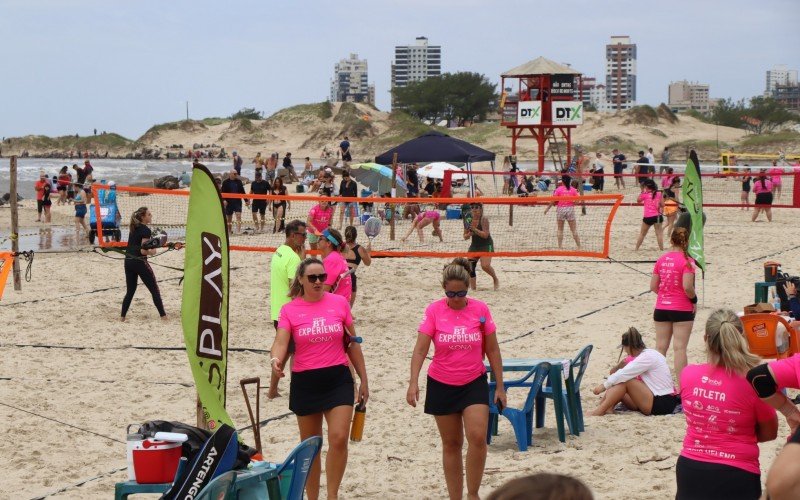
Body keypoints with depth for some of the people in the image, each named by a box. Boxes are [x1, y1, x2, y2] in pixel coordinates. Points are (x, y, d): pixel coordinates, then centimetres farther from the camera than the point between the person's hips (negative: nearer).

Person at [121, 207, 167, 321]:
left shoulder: (134, 228, 11)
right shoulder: (146, 230, -13)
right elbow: (143, 251, -18)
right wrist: (152, 252, -1)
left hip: (128, 261, 7)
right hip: (139, 262, -7)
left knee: (130, 291, 15)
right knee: (154, 290, 3)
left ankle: (122, 316, 11)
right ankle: (163, 316, 2)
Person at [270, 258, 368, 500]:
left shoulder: (339, 303, 2)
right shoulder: (289, 310, -1)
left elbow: (352, 343, 8)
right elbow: (280, 343, -13)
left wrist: (364, 380, 9)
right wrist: (276, 360, -36)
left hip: (338, 378, 0)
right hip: (305, 382, 0)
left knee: (339, 439, -14)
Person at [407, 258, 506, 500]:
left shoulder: (480, 309, -6)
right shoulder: (434, 310, -9)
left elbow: (492, 350, 2)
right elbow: (420, 349, -14)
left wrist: (500, 387, 2)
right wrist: (413, 382, -27)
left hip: (474, 383, 0)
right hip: (441, 385, 0)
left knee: (477, 437, -16)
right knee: (451, 444, 9)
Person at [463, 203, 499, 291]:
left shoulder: (484, 219, -14)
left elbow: (485, 235, -23)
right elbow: (465, 236, 7)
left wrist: (474, 229, -31)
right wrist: (469, 234, -16)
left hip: (486, 245, -6)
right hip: (474, 245, 6)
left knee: (485, 266, -22)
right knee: (469, 266, -4)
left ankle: (495, 279, 6)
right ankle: (473, 287, 6)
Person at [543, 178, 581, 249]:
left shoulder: (559, 189, -5)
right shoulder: (573, 189, 0)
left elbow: (553, 201, -6)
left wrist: (548, 208, 4)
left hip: (560, 209, -1)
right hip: (570, 208, 1)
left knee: (560, 230, 10)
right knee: (574, 230, 8)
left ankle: (560, 246, 7)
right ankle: (579, 246, 10)